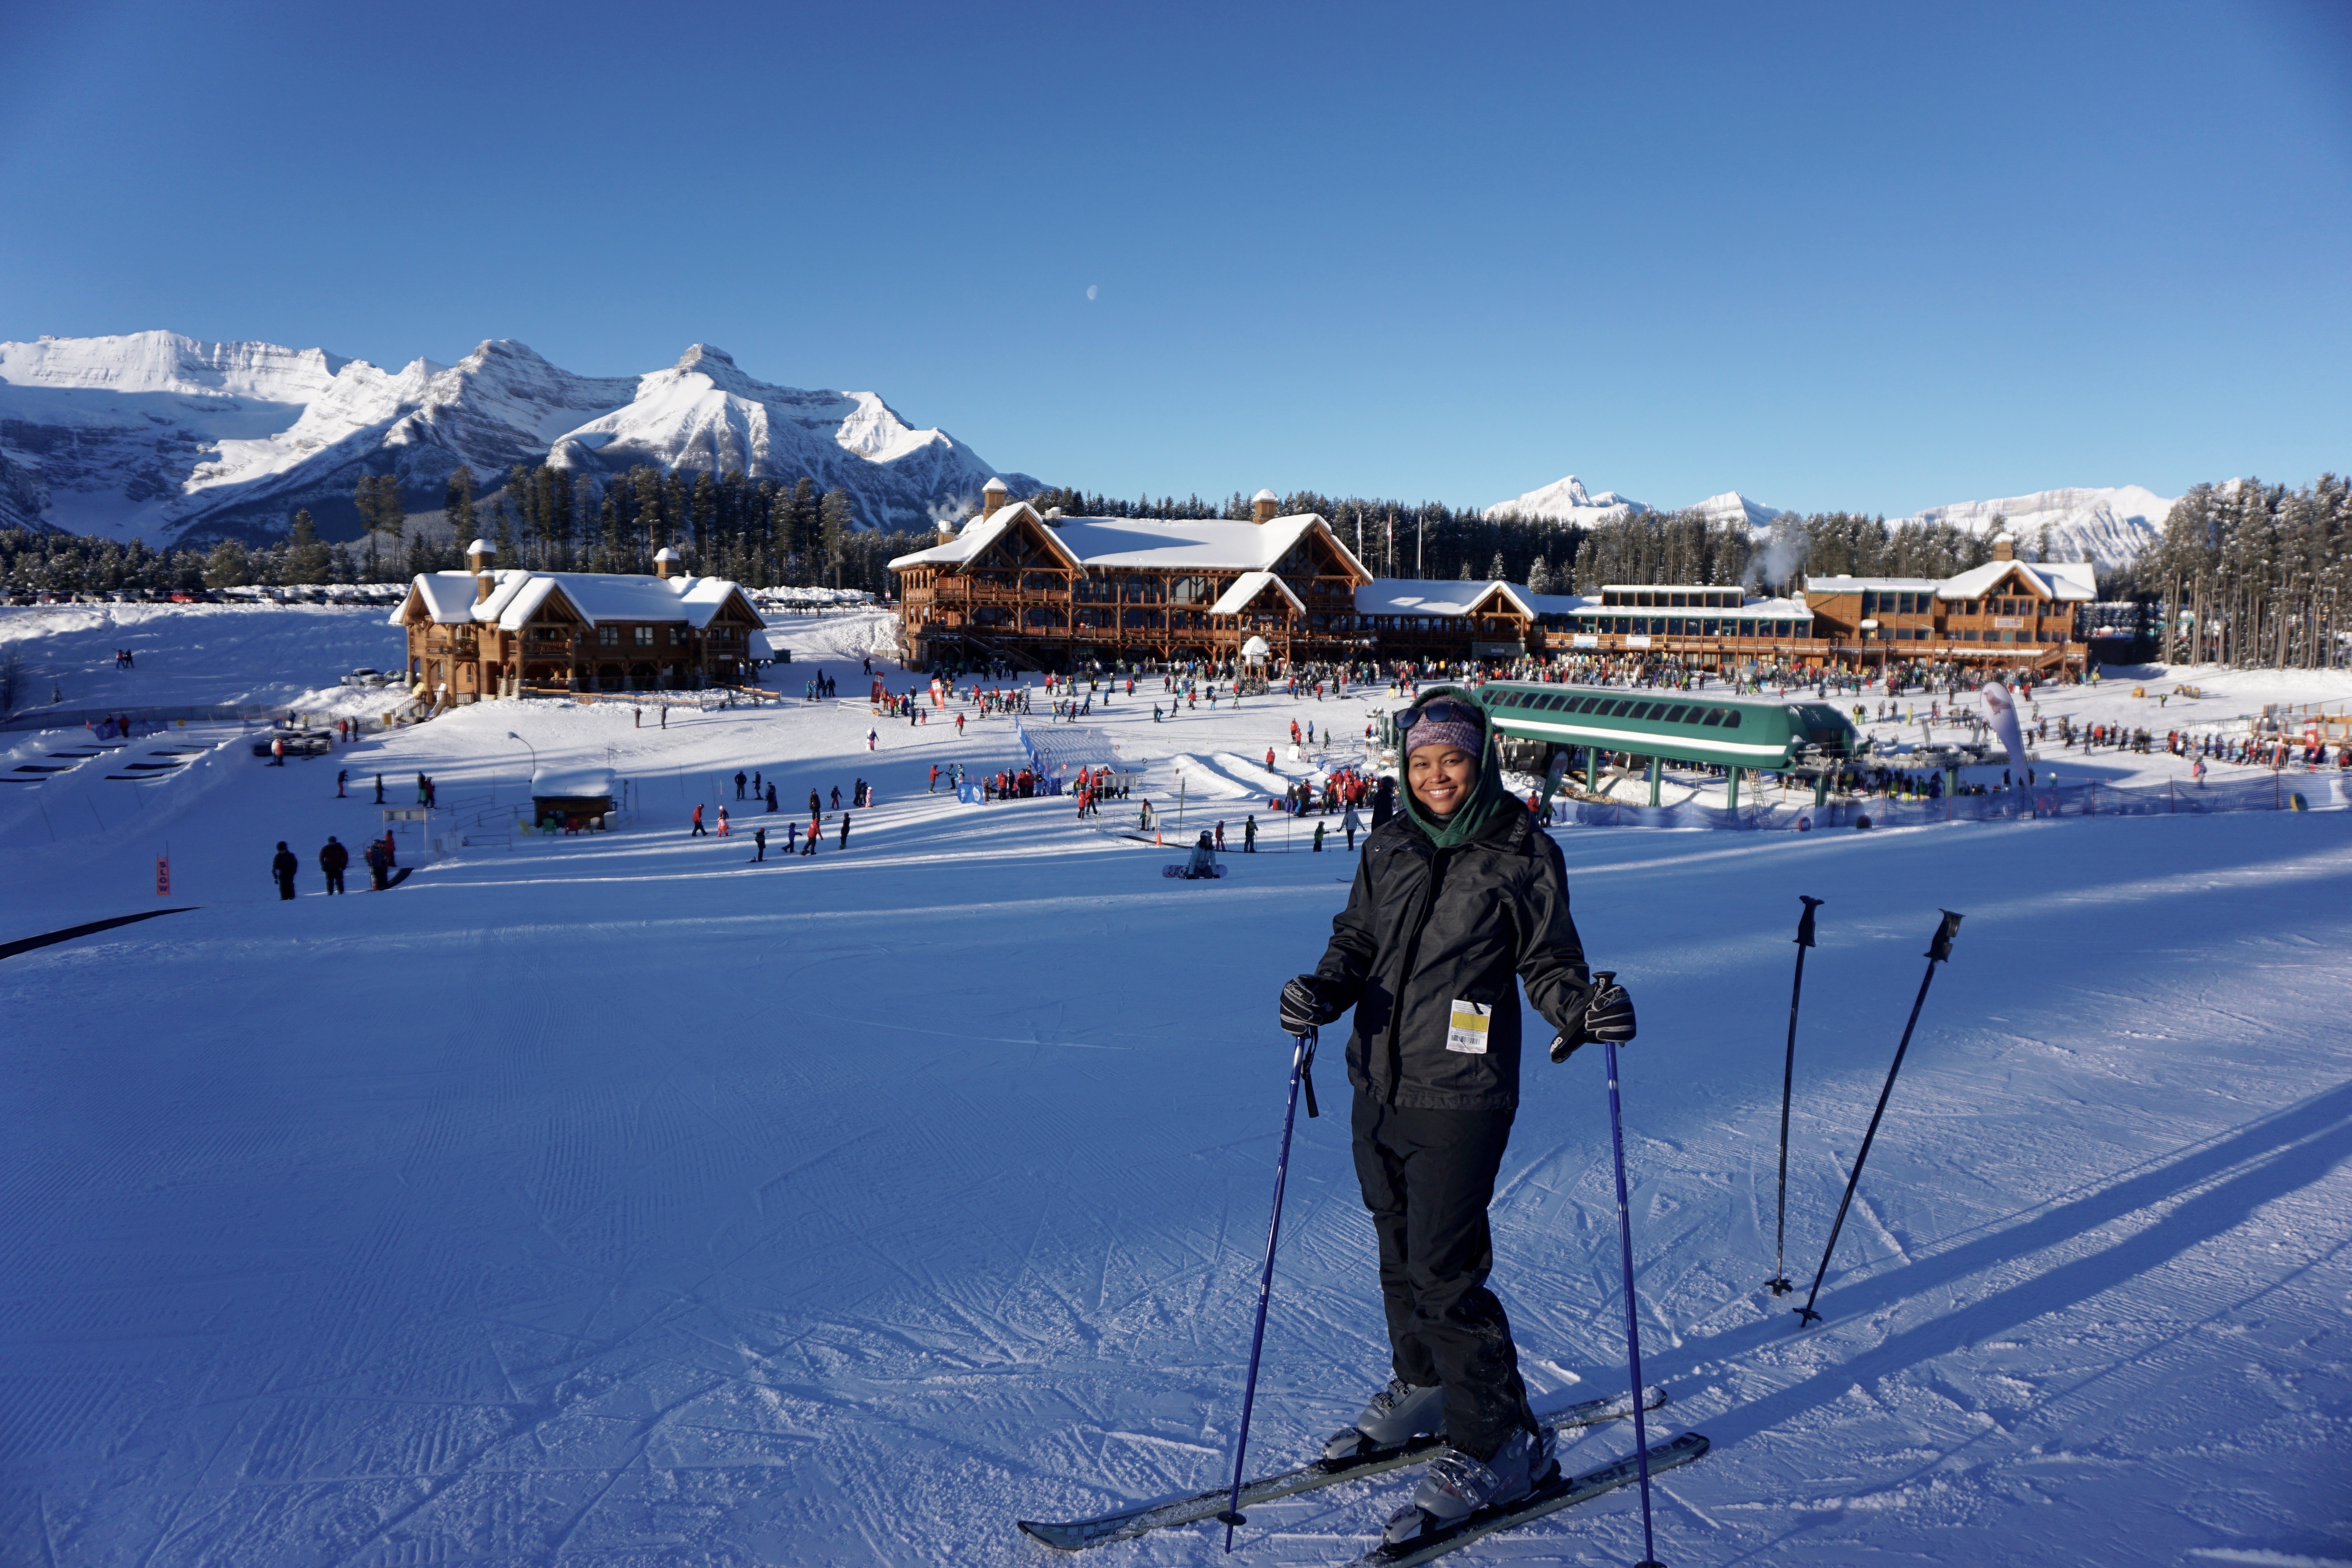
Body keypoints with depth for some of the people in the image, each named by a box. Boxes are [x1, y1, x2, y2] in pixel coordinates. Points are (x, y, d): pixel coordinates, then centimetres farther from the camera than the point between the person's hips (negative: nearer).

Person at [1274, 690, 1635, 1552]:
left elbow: (1549, 961, -2)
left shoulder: (1523, 854, -6)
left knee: (1444, 1269, -5)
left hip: (1459, 1097, -6)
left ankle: (1499, 1443, 13)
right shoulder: (1388, 849, 7)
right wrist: (1324, 989, -8)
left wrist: (1583, 1011, -23)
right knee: (1399, 1251, 19)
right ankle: (1422, 1386, 41)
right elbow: (1357, 943, 12)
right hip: (1379, 1084, 6)